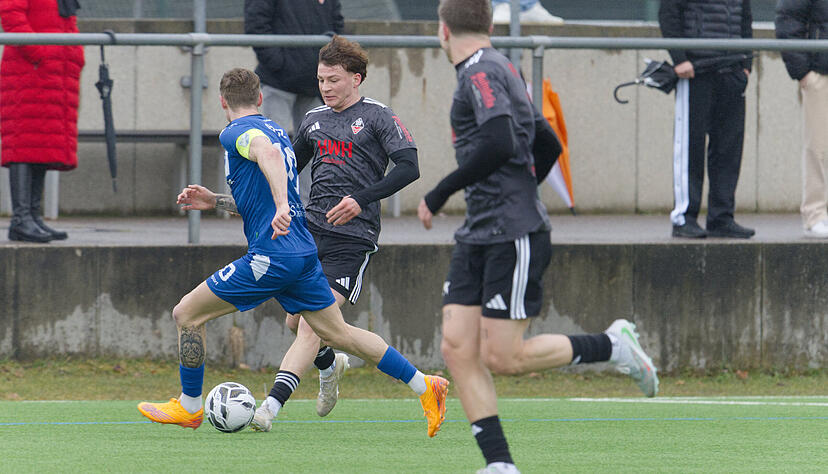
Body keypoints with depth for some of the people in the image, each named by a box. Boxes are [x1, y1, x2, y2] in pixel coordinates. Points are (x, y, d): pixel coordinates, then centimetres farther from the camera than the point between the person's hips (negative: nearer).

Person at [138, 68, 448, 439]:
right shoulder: (275, 131, 20)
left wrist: (281, 206, -41)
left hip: (271, 256, -8)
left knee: (186, 314, 3)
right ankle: (425, 387, 14)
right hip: (304, 252, 8)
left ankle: (189, 408, 12)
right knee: (338, 333, 15)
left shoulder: (236, 133, -7)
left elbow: (268, 153, -30)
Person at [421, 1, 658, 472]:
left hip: (515, 236, -10)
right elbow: (549, 145, 25)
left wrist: (440, 194, -18)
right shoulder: (499, 70, 18)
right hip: (478, 235, 10)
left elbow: (500, 143, -26)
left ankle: (613, 345, 9)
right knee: (458, 348, -1)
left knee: (501, 357, -7)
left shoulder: (481, 73, -11)